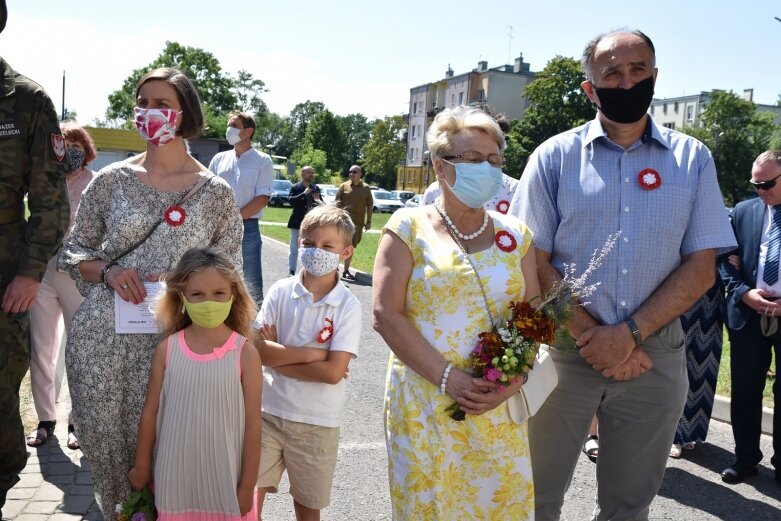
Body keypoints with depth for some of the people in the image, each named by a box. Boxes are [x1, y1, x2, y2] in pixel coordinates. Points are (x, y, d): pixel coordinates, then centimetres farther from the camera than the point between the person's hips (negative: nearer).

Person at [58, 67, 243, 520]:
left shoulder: (215, 193, 1)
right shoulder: (113, 180, 5)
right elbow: (73, 252, 11)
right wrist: (108, 273, -9)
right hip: (102, 337, 2)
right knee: (103, 439, 8)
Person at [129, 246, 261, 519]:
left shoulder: (245, 353, -11)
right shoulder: (167, 349, -6)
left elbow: (252, 423, -7)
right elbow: (151, 411, 4)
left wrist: (247, 485, -4)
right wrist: (142, 466, 11)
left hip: (224, 476, -1)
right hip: (176, 475, 2)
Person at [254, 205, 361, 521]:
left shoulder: (348, 306, -11)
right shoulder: (281, 291, -4)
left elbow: (334, 372, -18)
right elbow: (257, 349, -12)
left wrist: (277, 356, -14)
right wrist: (313, 353, -17)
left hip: (317, 423, -1)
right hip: (269, 412, 2)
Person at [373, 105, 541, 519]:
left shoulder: (515, 235, 8)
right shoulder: (409, 228, -1)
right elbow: (386, 314, -9)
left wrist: (511, 380, -9)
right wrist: (446, 376, -15)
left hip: (498, 406, 3)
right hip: (423, 402, -2)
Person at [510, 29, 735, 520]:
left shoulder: (692, 159, 3)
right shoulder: (555, 157, 0)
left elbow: (701, 267, -1)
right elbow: (534, 261, -4)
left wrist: (629, 334, -13)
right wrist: (591, 335, -13)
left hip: (654, 355, 2)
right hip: (564, 349, -1)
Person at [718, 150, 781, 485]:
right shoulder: (743, 212, 6)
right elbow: (723, 258, 7)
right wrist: (743, 292, -9)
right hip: (748, 314, 2)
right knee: (744, 391, 8)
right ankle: (745, 458, 22)